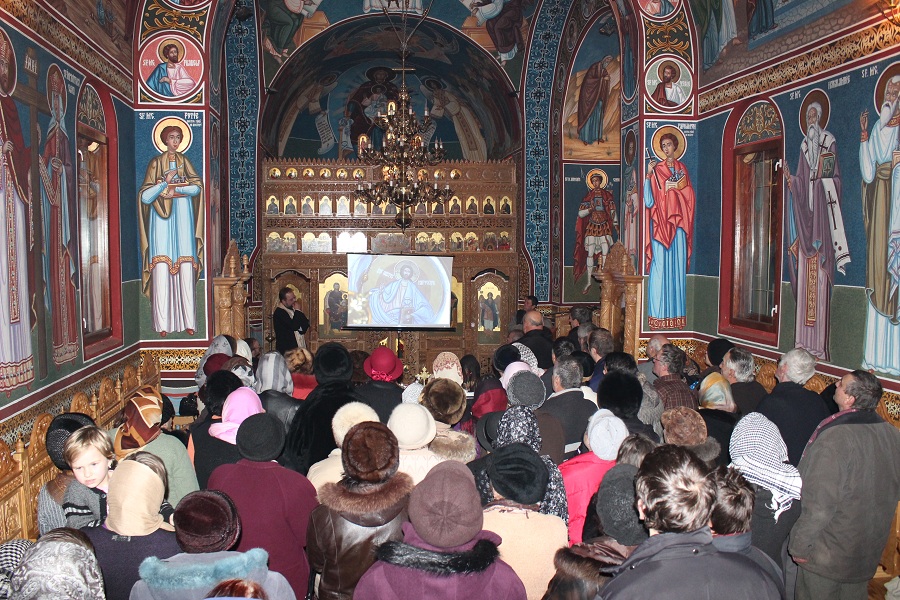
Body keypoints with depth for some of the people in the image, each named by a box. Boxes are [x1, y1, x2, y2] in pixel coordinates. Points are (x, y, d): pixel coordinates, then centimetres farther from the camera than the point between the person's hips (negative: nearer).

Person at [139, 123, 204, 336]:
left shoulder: (184, 161, 14)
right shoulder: (156, 163, 6)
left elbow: (198, 187, 0)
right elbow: (145, 196, -3)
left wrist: (175, 189, -10)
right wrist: (165, 182, -13)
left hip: (182, 217, 2)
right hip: (161, 218, -2)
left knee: (186, 271, -3)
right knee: (161, 270, -7)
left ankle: (188, 321, 0)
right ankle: (163, 323, -5)